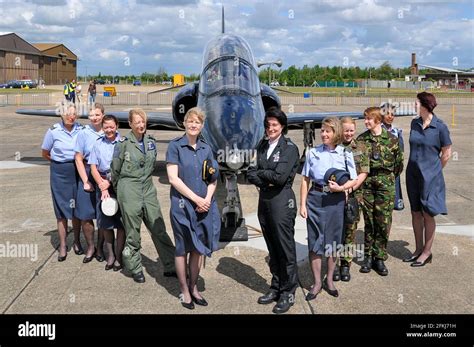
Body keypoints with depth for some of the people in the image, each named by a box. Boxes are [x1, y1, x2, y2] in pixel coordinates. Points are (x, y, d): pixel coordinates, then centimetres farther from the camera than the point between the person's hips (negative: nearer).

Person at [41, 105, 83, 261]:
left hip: (78, 171, 1)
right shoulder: (53, 131, -4)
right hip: (60, 172, -1)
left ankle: (77, 241, 25)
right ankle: (62, 246, 14)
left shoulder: (81, 130, -3)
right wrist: (61, 161, 3)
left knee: (77, 209, 9)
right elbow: (45, 153, 6)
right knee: (62, 209, 4)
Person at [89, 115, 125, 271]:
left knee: (121, 222, 0)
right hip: (102, 184, 3)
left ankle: (118, 255, 13)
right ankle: (110, 254, 22)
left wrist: (110, 182, -9)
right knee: (105, 221, 7)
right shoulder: (98, 144, 6)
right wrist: (103, 187, -7)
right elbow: (93, 168, 4)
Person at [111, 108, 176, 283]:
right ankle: (136, 269, 20)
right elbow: (115, 169, 2)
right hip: (129, 190, -4)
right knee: (132, 232, 5)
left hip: (148, 188, 4)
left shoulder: (151, 141, 6)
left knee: (159, 228, 5)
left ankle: (170, 266, 13)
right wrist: (118, 188, 12)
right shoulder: (123, 143, -8)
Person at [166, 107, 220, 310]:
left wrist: (207, 199, -8)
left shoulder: (206, 148, 9)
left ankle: (193, 288, 25)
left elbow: (213, 179, 9)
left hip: (203, 206, 4)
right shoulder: (175, 146, -5)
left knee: (197, 248, 11)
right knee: (183, 249, 6)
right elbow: (173, 178, -12)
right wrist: (196, 198, -14)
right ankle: (184, 291, 18)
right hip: (182, 205, -4)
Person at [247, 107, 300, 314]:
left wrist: (259, 173, -4)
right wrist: (267, 180, -12)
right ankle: (276, 288, 28)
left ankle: (288, 293, 14)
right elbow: (252, 175, 5)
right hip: (264, 200, 6)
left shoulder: (290, 148, -8)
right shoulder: (262, 146, 10)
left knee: (286, 249, 2)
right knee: (272, 248, 15)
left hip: (282, 201, -6)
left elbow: (280, 176, -18)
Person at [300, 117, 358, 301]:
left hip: (335, 200, 0)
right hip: (315, 198, 0)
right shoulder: (313, 153, 2)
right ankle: (317, 282, 16)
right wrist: (302, 204, -1)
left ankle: (329, 280, 27)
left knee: (333, 240, 9)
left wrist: (341, 187, -15)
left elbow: (354, 180, 4)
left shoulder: (345, 154, 2)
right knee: (315, 240, 2)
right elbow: (305, 180, 4)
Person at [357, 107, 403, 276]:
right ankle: (368, 256, 17)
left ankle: (379, 258, 10)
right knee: (369, 221, 7)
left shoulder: (391, 139, -1)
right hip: (366, 183, 2)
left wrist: (389, 178, 7)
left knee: (384, 222, 0)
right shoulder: (361, 139, 4)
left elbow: (399, 162, 6)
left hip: (385, 184, -1)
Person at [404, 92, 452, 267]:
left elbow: (446, 153, -3)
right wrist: (417, 165, 13)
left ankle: (427, 252, 15)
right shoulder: (414, 123, 3)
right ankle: (419, 249, 25)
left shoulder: (440, 126, -11)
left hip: (430, 175, -5)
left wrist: (434, 170, 5)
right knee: (416, 212, 11)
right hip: (413, 173, 5)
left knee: (428, 213, 2)